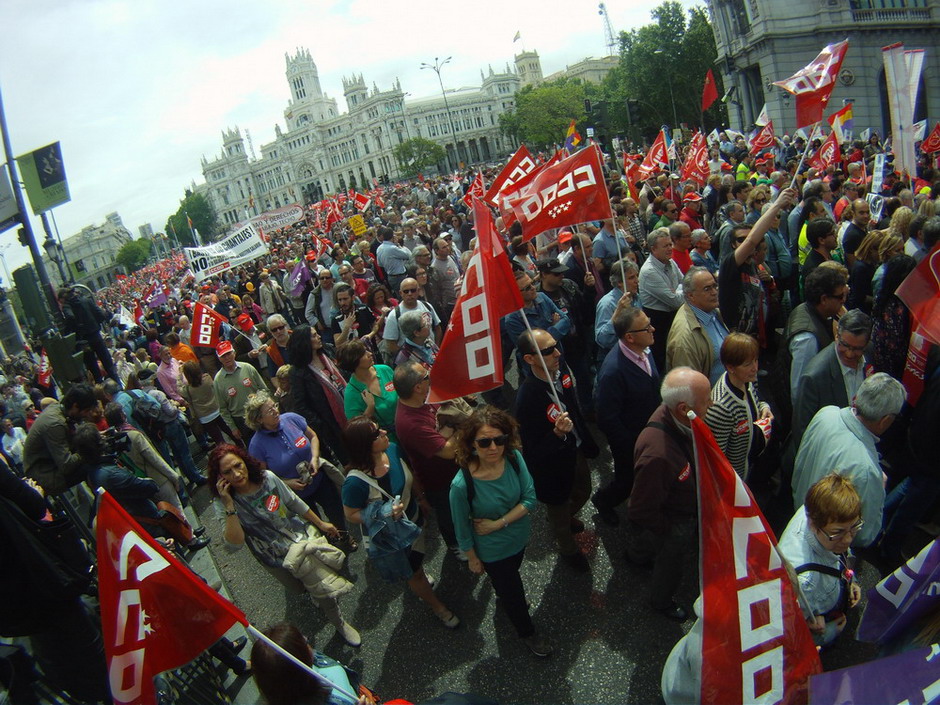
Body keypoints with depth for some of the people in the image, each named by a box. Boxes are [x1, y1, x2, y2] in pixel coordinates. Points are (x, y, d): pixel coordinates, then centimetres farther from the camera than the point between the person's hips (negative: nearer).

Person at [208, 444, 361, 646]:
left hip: (305, 532, 4)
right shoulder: (228, 505, -21)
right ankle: (340, 625, 27)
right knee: (328, 589, -2)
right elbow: (235, 543, -35)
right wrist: (229, 505, -41)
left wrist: (320, 523, 11)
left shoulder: (267, 477, -12)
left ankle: (318, 597, 52)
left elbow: (294, 502, 2)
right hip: (285, 554, -4)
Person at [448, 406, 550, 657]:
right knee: (512, 592, 23)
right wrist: (472, 559, -7)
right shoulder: (462, 485, -37)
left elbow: (530, 499, -18)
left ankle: (502, 591, 71)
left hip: (520, 536, 3)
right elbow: (462, 529, -21)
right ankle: (527, 632, 55)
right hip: (492, 551, -3)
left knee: (509, 578, 35)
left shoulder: (514, 458, -27)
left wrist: (498, 523, -26)